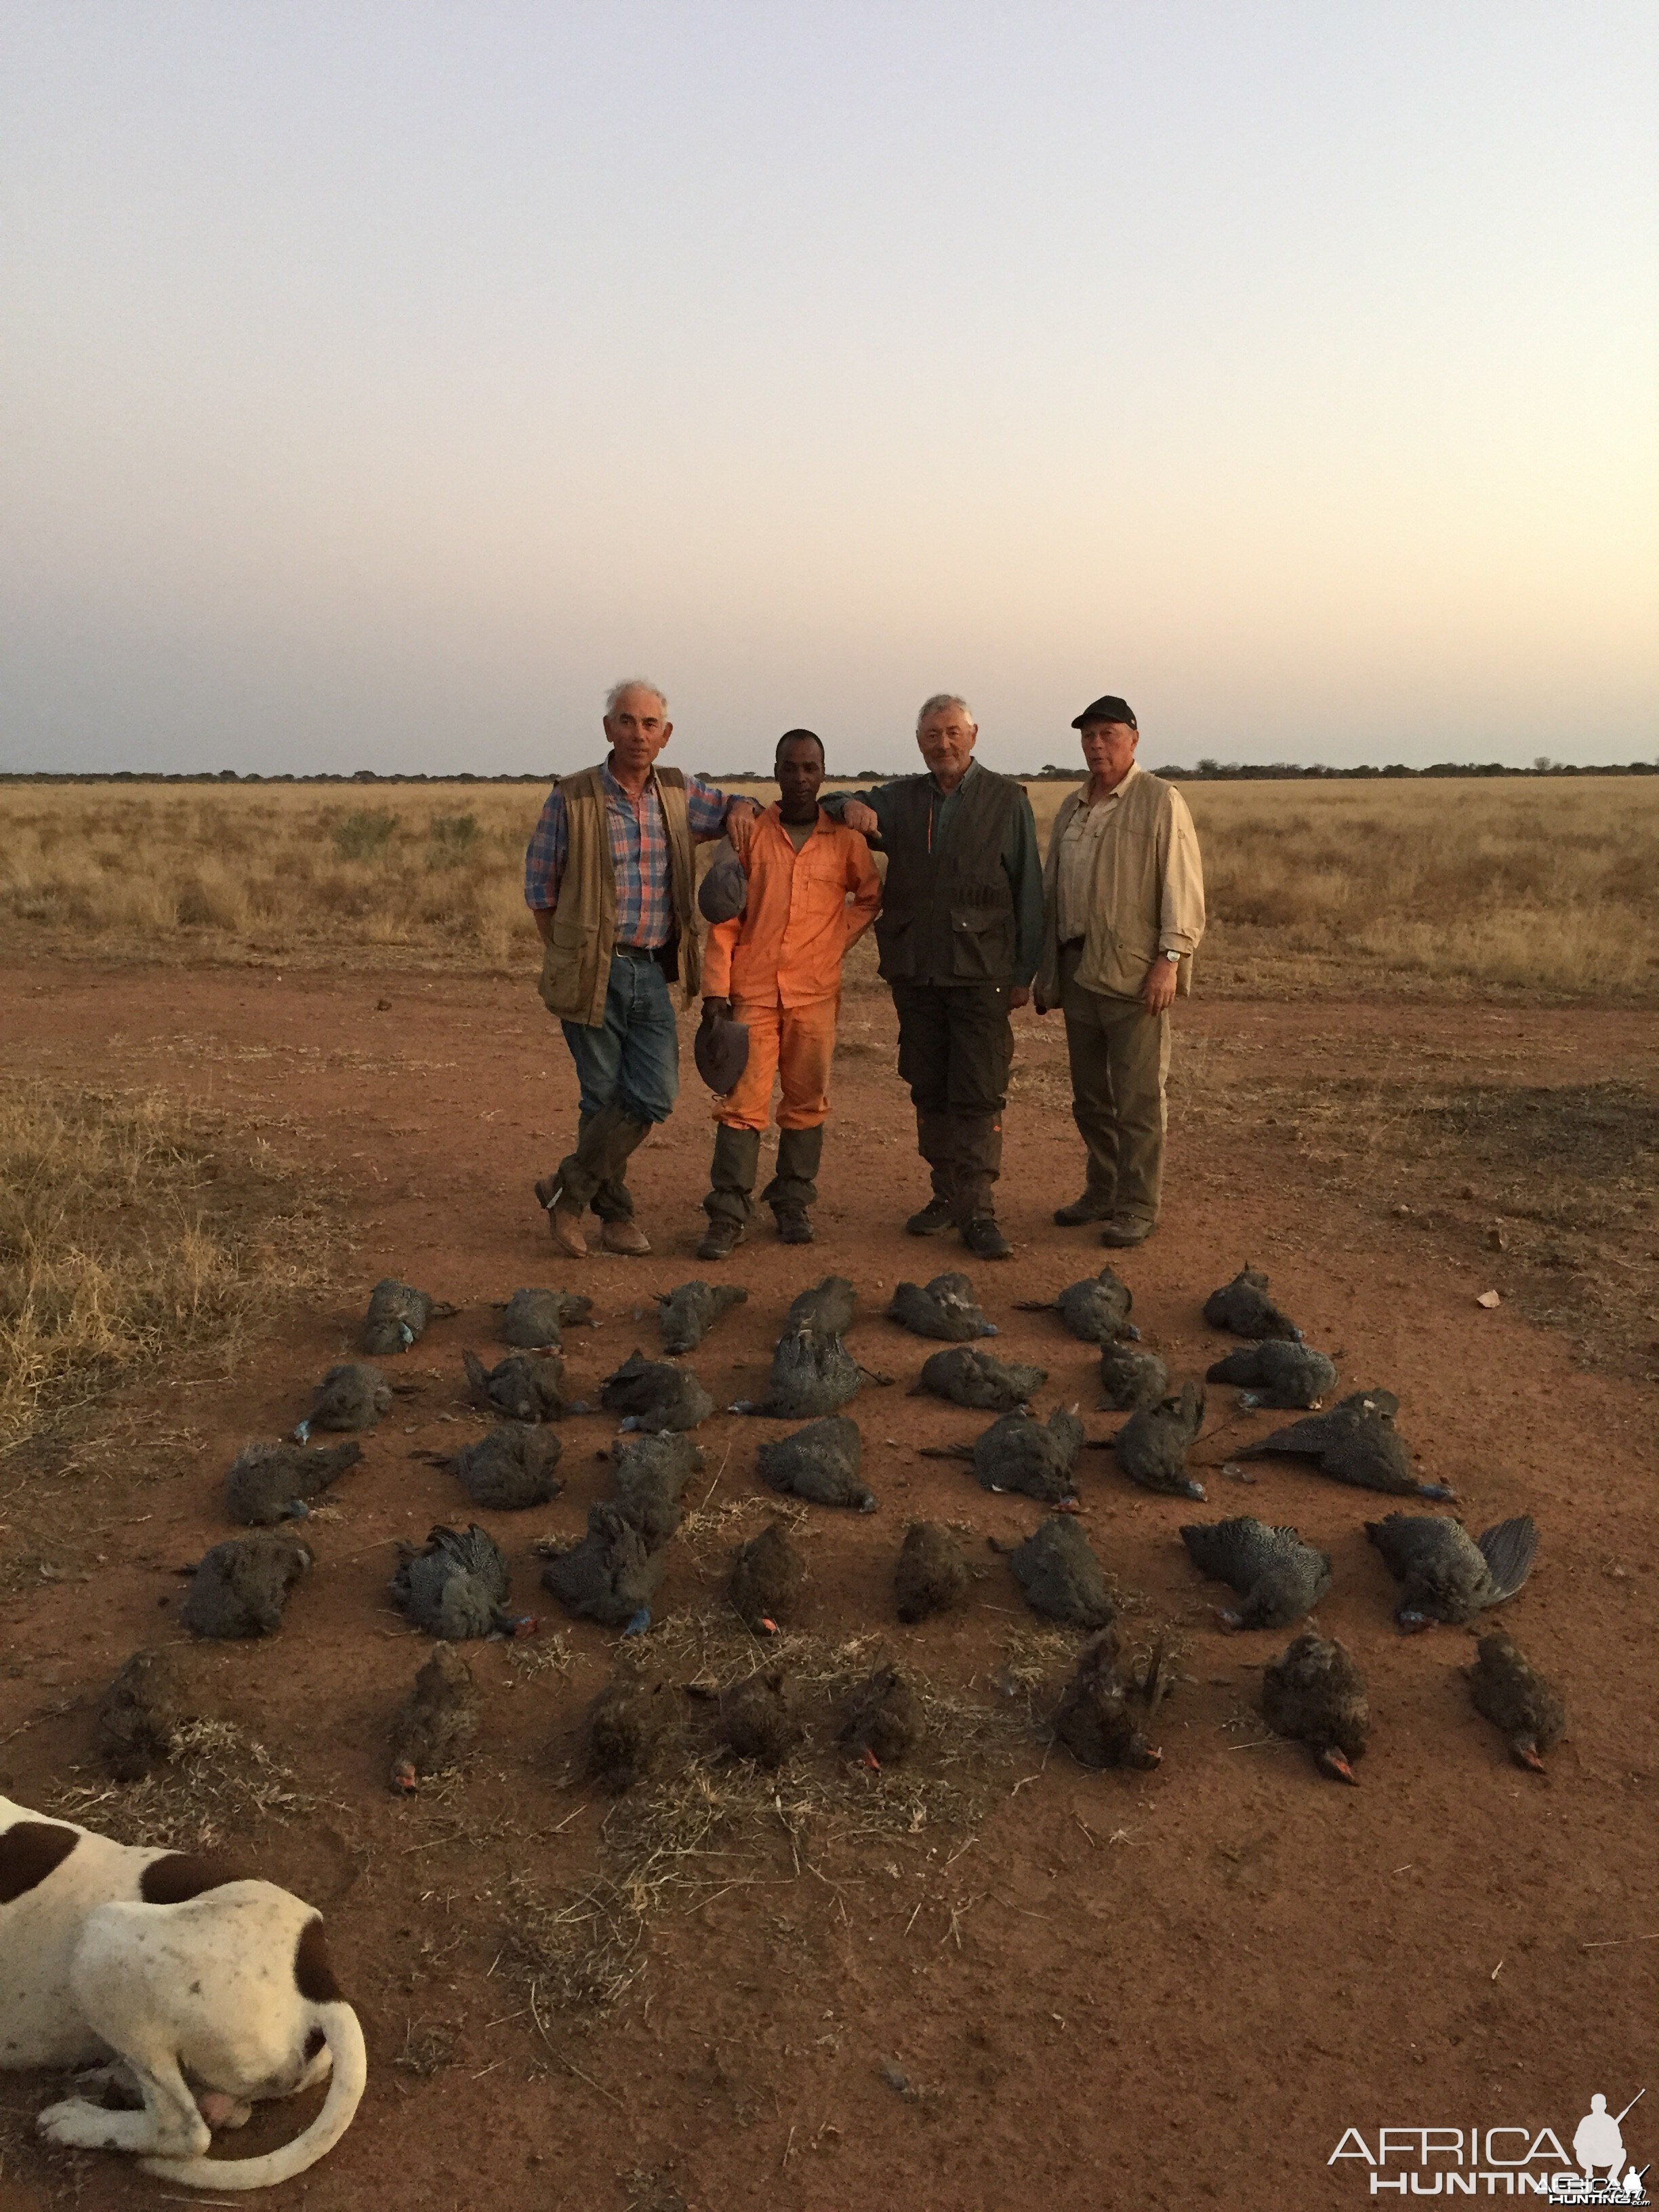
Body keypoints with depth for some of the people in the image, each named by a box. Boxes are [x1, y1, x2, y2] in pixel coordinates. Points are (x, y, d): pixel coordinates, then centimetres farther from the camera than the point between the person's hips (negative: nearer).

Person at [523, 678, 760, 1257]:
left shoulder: (680, 793, 7)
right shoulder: (572, 798, -4)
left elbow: (735, 808, 24)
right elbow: (539, 889, 2)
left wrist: (742, 808, 0)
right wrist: (572, 953, 2)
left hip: (654, 972, 4)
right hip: (594, 972, -4)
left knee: (654, 1096, -2)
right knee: (604, 1097, 2)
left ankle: (568, 1188, 14)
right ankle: (615, 1215, 18)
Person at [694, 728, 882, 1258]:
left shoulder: (844, 838, 5)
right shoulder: (750, 832, 3)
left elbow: (871, 894, 20)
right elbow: (725, 915, 3)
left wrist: (839, 941, 5)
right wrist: (716, 986, -2)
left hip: (815, 991, 1)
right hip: (752, 989, -1)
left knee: (807, 1102, 7)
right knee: (743, 1101, -5)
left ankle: (793, 1205, 19)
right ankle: (727, 1216, -2)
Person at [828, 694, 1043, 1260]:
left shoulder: (1006, 799, 6)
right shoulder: (900, 798, 14)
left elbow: (1028, 891, 4)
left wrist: (1024, 972, -2)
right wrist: (850, 805, -10)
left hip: (981, 972, -4)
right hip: (915, 971, 4)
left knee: (979, 1095, -7)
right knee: (928, 1090, 9)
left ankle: (977, 1212, -5)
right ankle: (946, 1193, 21)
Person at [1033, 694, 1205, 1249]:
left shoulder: (1160, 801, -4)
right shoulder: (1072, 808, 17)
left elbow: (1182, 886, -9)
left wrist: (1171, 959, -17)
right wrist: (1046, 972, 17)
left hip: (1134, 974, -7)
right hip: (1078, 970, 7)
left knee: (1137, 1097, -4)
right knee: (1090, 1095, 13)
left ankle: (1138, 1207, 3)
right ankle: (1103, 1192, 25)